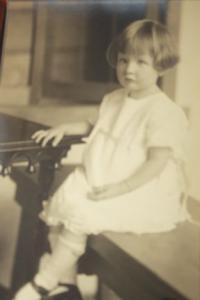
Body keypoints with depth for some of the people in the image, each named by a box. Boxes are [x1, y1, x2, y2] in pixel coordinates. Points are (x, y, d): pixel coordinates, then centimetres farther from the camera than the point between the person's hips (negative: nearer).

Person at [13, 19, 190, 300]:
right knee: (63, 205, -9)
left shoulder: (164, 112, -16)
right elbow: (96, 128, 28)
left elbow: (156, 164, -21)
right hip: (101, 182, 8)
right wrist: (65, 128, 13)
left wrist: (119, 189, -28)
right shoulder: (113, 100, 10)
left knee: (79, 214, -24)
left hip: (142, 193, -8)